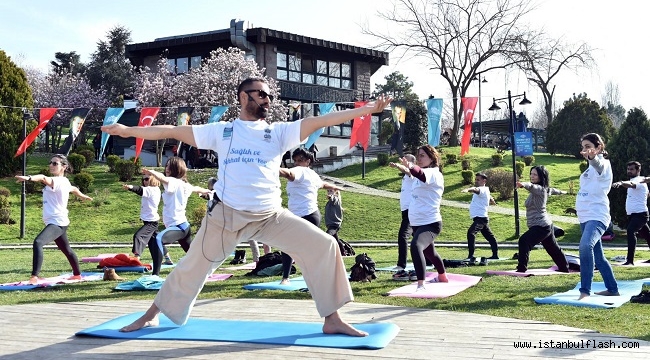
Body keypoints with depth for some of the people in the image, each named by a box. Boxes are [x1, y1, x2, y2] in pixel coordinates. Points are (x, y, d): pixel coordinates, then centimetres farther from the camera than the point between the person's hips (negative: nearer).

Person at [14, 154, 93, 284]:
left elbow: (44, 178, -39)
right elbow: (74, 189, 34)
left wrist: (28, 177, -58)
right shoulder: (64, 182, 11)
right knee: (66, 250, 28)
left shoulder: (60, 181, -18)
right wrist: (82, 196, 56)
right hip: (59, 222, 11)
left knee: (38, 243, -29)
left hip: (57, 222, -11)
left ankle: (34, 277, -34)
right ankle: (77, 274, 47)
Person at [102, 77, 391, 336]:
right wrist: (129, 130, 5)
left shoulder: (279, 132, 6)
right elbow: (173, 131, 7)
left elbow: (321, 120, -4)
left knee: (323, 247, -11)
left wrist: (366, 109, -12)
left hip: (271, 216, 1)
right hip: (227, 215, -1)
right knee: (193, 266, 9)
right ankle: (151, 315, 32)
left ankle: (332, 320, 0)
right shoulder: (221, 131, 6)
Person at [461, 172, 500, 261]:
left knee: (471, 232, -26)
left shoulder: (483, 190, -13)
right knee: (489, 236, 19)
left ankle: (471, 256, -33)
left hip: (480, 218, -12)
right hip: (480, 218, 12)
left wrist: (468, 189, -56)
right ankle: (495, 255, 29)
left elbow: (476, 190, -38)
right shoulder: (484, 191, 19)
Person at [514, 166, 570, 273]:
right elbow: (552, 190, 36)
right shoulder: (545, 189, 13)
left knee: (524, 241, -25)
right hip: (547, 224, 11)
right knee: (553, 248, 26)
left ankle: (521, 269, -29)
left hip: (540, 226, -11)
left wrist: (523, 184, -63)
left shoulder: (539, 189, -16)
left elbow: (531, 186, -40)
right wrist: (561, 192, 59)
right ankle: (564, 267, 43)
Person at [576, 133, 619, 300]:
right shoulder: (591, 167, 17)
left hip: (597, 216, -10)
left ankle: (585, 291, -32)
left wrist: (592, 157, -57)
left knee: (586, 245, -32)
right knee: (598, 256, 17)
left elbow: (599, 164, -37)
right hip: (585, 217, 10)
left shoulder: (603, 164, -10)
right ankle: (612, 289, 30)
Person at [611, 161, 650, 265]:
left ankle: (630, 260, -37)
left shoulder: (638, 180, -16)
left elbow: (631, 184, -41)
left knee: (630, 230, -29)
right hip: (632, 214, 11)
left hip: (640, 213, -11)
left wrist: (620, 183, -60)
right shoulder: (634, 180, 14)